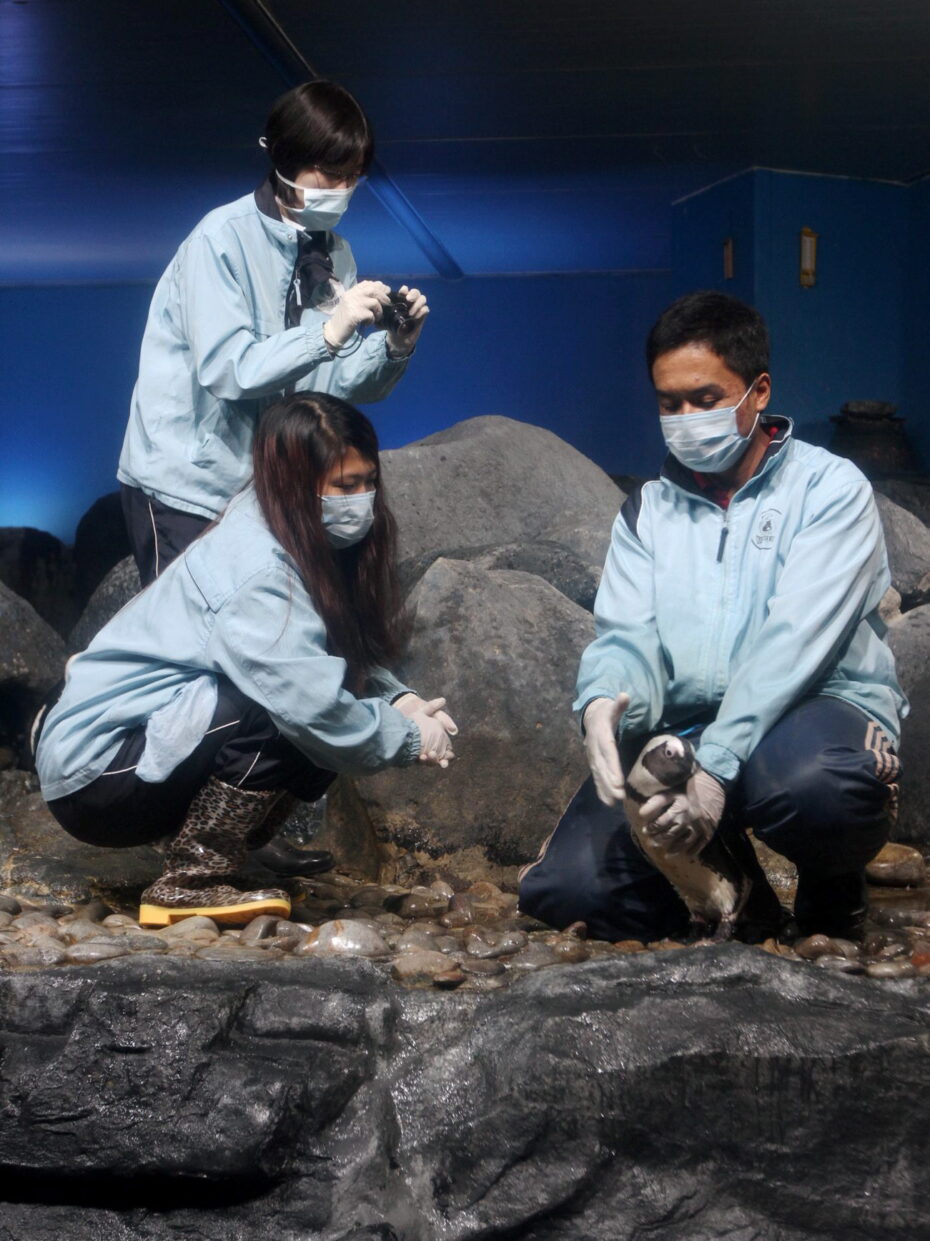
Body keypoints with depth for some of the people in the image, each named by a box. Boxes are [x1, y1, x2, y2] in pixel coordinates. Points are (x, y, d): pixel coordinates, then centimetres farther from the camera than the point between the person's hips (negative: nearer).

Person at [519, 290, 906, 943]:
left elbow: (794, 644, -14)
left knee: (814, 784, -41)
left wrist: (716, 768, -27)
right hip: (681, 732, 4)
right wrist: (604, 705, -24)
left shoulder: (830, 490, 0)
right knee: (564, 888, -19)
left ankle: (833, 892, -4)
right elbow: (627, 638, 3)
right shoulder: (648, 510, 17)